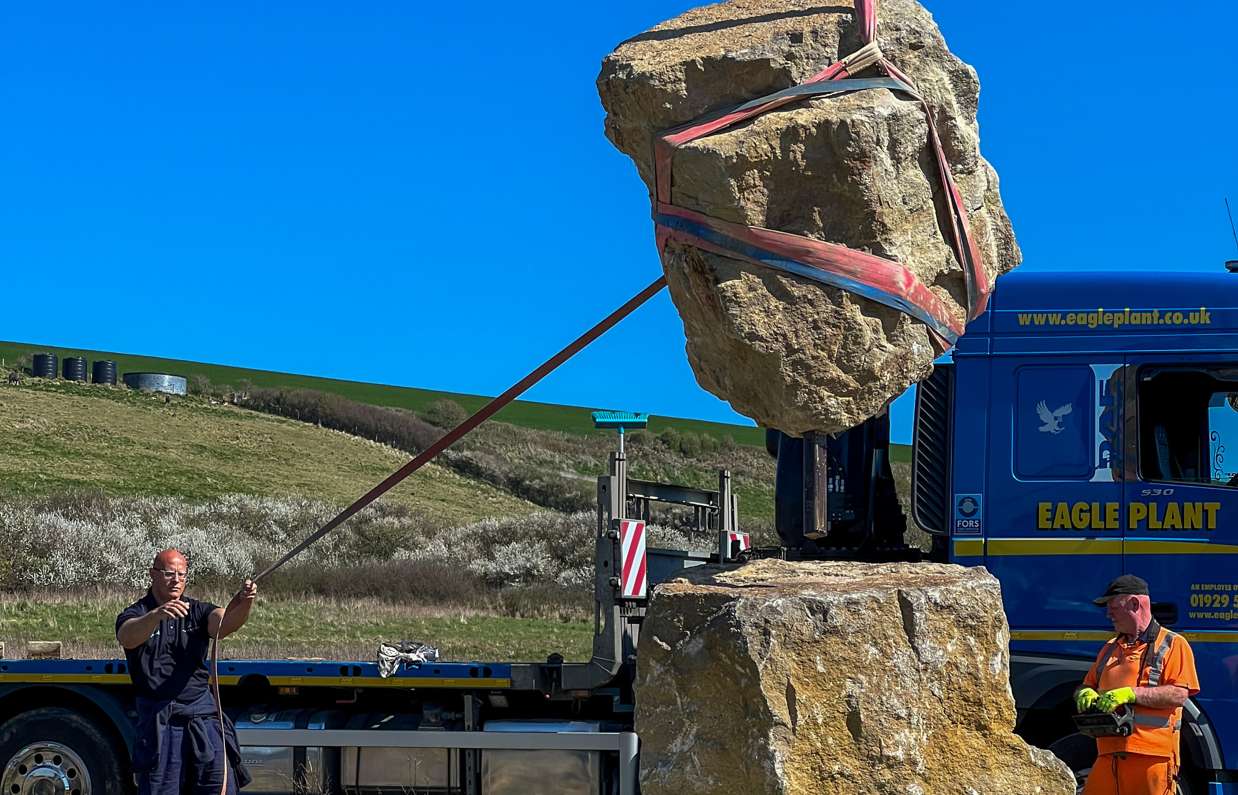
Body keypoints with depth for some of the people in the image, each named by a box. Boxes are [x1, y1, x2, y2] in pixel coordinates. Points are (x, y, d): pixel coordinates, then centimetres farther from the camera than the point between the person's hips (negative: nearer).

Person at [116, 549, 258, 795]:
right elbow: (128, 638, -23)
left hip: (204, 718, 3)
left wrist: (244, 603, -35)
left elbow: (226, 623, -12)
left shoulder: (197, 611, 10)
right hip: (159, 721, -3)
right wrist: (157, 615, -43)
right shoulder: (136, 615, 2)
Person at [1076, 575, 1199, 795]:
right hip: (1109, 757, 6)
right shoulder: (1111, 648, 23)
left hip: (1152, 758, -6)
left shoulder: (1172, 644, 2)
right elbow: (1087, 686, 26)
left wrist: (1132, 694, -19)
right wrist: (1085, 694, 0)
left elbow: (1179, 695, -10)